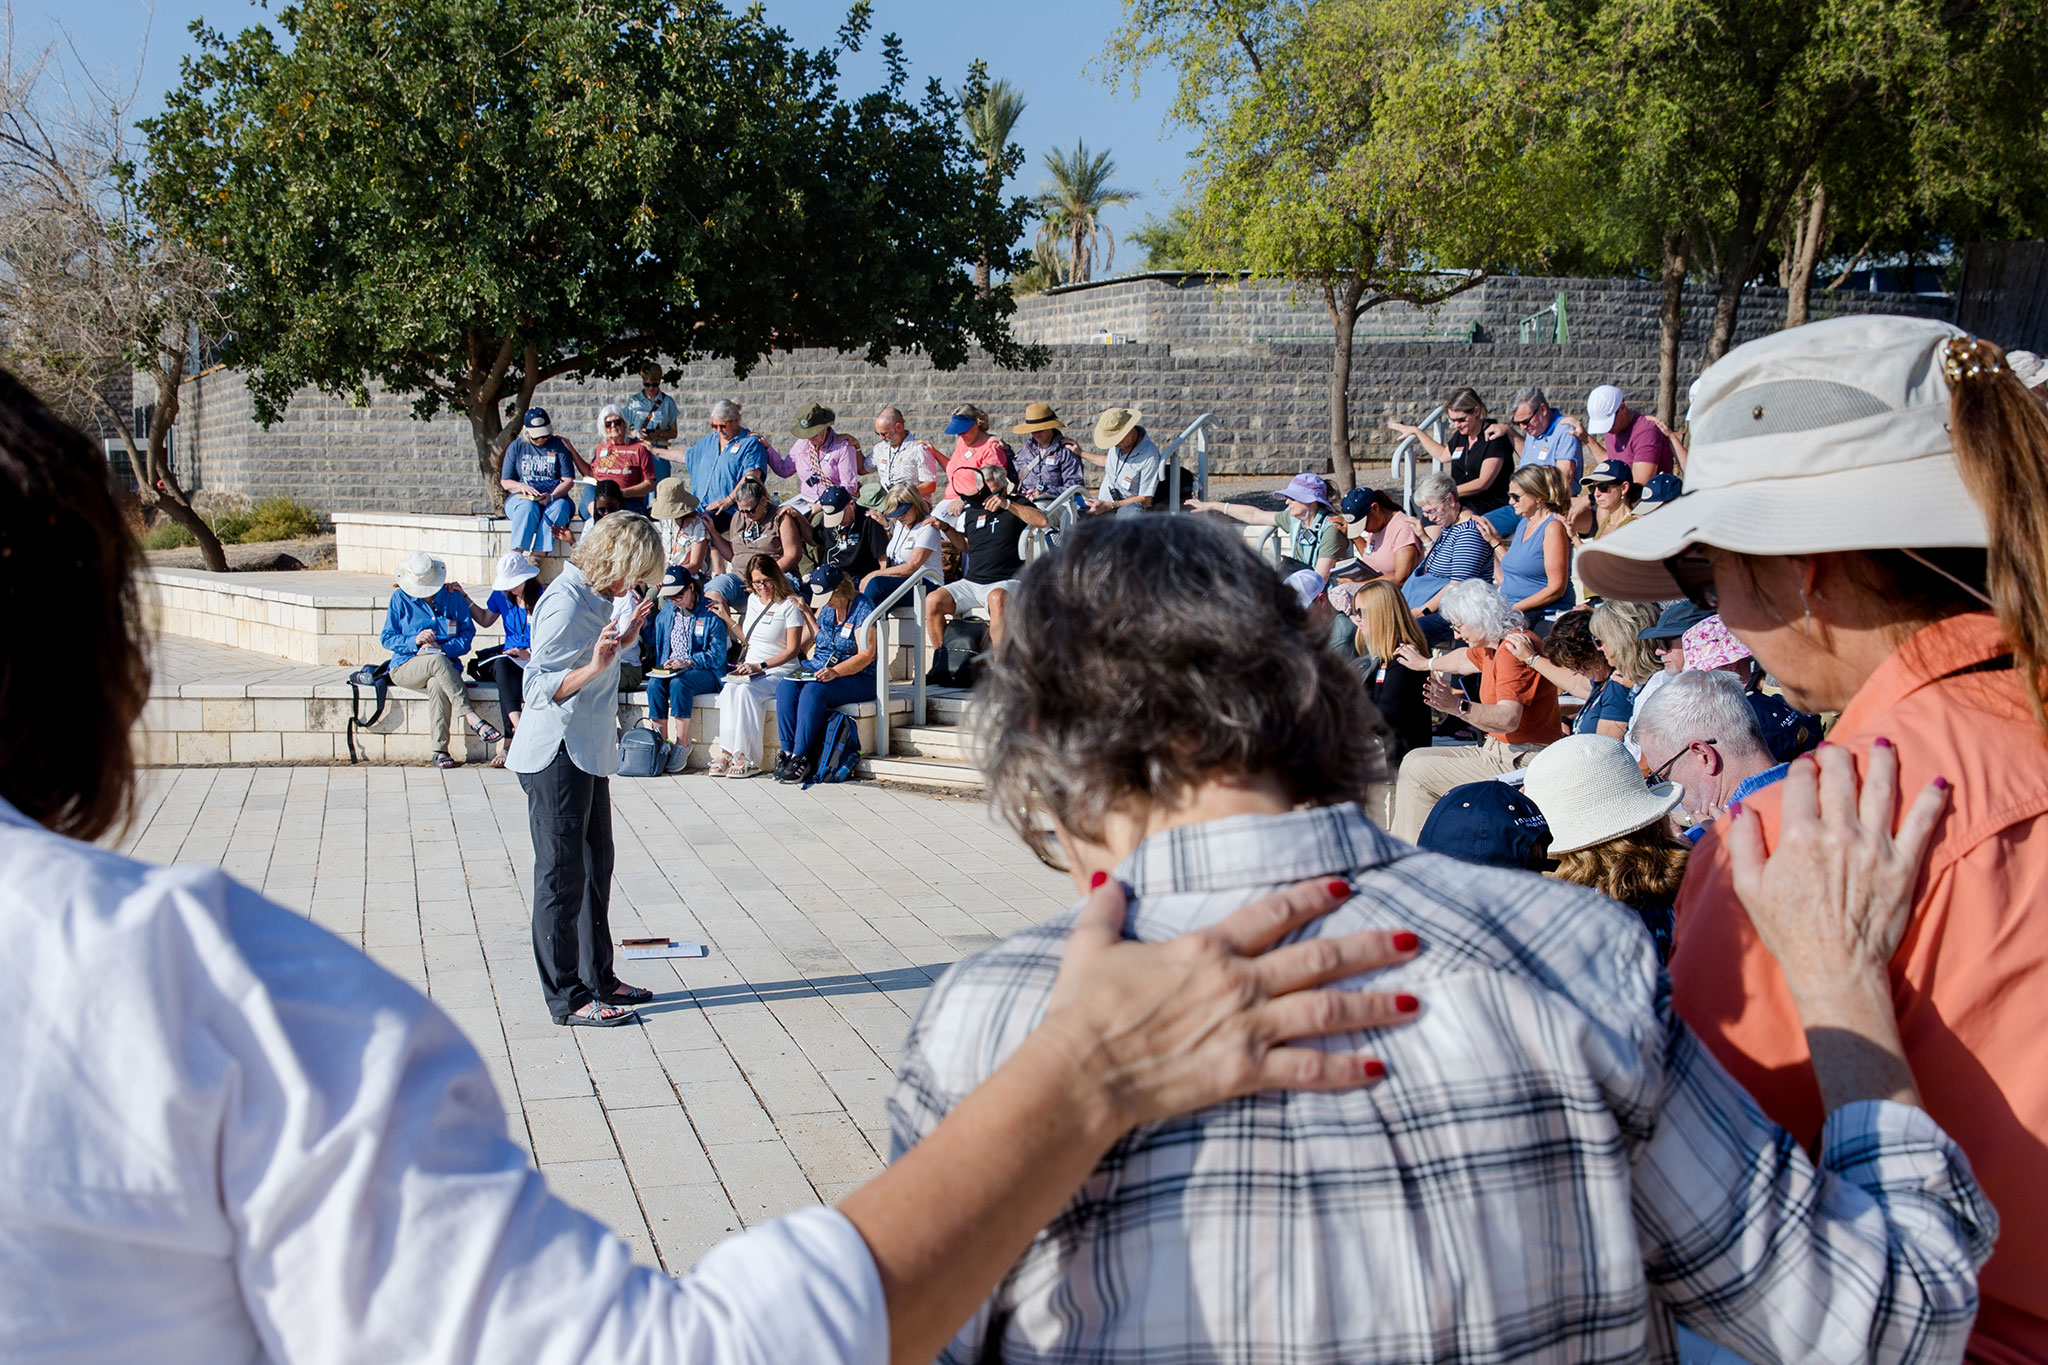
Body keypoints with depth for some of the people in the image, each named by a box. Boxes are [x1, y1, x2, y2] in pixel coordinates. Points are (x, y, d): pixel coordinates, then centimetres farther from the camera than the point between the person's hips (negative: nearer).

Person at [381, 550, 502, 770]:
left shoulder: (453, 597, 6)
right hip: (405, 667, -1)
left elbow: (468, 633, 4)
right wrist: (414, 641, -16)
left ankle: (440, 750, -36)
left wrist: (442, 647, -14)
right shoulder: (400, 599, 4)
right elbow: (387, 638, 4)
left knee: (437, 685, -38)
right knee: (437, 661, -37)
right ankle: (471, 717, -42)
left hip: (446, 665, 1)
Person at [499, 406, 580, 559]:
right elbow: (505, 482, 10)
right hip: (521, 497, 0)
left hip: (556, 496, 0)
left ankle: (537, 554, -48)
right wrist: (522, 487, -13)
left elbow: (568, 480, 1)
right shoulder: (517, 446, 10)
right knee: (527, 507, -36)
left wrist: (551, 496, -19)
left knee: (559, 507, -36)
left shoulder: (559, 445, 7)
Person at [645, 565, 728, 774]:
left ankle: (682, 743, -26)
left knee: (678, 683, -35)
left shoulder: (710, 614, -5)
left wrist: (688, 662, -21)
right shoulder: (666, 612, 12)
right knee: (654, 684, -28)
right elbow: (657, 645, 20)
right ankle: (661, 742, -24)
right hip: (670, 669, 5)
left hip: (705, 673, -5)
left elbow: (717, 654, -11)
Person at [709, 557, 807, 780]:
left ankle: (747, 758, -34)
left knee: (746, 691, -34)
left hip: (779, 671, -5)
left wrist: (760, 666, -16)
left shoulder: (789, 605, -4)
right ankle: (727, 751, -35)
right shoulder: (753, 600, 16)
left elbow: (793, 649, -8)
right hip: (749, 669, 5)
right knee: (728, 689, -29)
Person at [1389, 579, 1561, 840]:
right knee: (1415, 758, 10)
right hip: (1498, 750, 11)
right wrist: (1424, 663, 54)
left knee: (1421, 772, -15)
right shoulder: (1492, 646, 12)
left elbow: (1508, 719, -33)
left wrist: (1459, 707, -45)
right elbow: (1466, 659, 38)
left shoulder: (1514, 647, -21)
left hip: (1521, 761, -11)